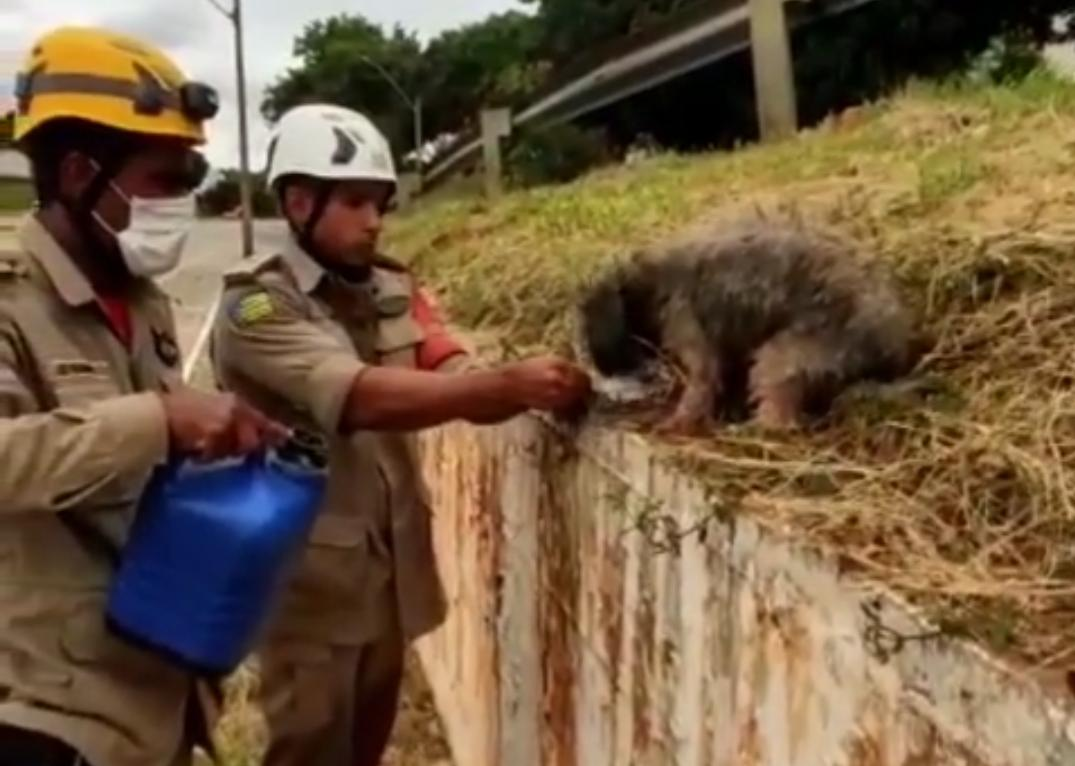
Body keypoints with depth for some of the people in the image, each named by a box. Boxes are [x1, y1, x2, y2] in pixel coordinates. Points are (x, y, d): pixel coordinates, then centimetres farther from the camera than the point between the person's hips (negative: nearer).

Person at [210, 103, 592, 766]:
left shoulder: (396, 290, 4)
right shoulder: (257, 308, -15)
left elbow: (465, 389, -6)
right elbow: (361, 397, -31)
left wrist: (538, 389, -27)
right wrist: (512, 381, -40)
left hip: (394, 563, 6)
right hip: (313, 573, -6)